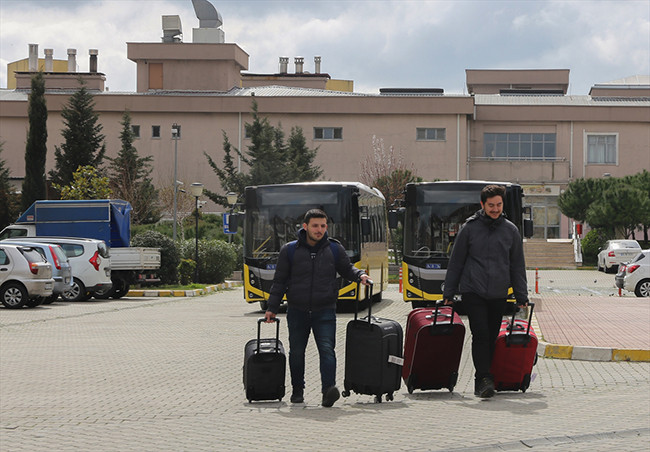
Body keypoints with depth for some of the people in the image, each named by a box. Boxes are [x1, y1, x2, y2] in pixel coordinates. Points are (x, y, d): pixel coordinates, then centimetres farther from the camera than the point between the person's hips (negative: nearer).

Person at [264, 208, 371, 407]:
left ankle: (328, 389, -27)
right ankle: (297, 390, 26)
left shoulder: (335, 249, 4)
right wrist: (272, 308, 7)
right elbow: (279, 281, 8)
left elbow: (346, 269, 19)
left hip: (324, 311, -1)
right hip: (297, 311, 1)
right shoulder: (290, 251, 2)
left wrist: (359, 275, -3)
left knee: (327, 349, -16)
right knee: (296, 352, 10)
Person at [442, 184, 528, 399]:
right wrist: (448, 293, 4)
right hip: (473, 292, -3)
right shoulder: (470, 228, 2)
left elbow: (518, 266, 13)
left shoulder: (511, 230, 9)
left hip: (499, 295, 3)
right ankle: (484, 378, -19)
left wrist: (522, 297, 9)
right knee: (480, 334, -15)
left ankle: (482, 382, 14)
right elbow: (456, 261, 6)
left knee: (492, 337, 4)